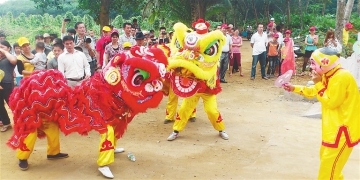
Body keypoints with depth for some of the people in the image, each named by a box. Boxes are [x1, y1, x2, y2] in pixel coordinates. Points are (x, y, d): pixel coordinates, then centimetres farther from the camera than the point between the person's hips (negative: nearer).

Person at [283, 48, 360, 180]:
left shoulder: (341, 77, -23)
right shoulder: (329, 76, 9)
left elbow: (331, 102, -22)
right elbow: (313, 92, 17)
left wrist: (319, 83, -16)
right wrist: (293, 88, 6)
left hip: (343, 129, -10)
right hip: (334, 127, 10)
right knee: (326, 161, 25)